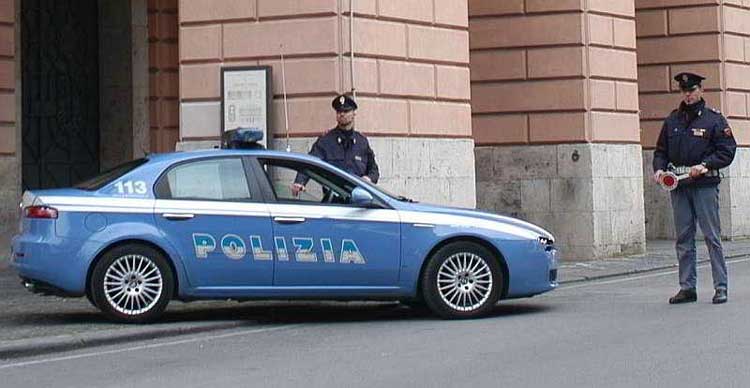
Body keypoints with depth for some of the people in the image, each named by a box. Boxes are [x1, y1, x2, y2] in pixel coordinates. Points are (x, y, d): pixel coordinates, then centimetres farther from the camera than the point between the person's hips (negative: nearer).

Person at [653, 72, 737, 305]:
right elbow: (661, 150, 18)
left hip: (705, 184, -4)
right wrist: (659, 169, -1)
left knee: (712, 236, -3)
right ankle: (687, 287, 11)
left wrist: (704, 165, -15)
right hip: (678, 186, 4)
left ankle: (721, 287, 2)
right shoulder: (672, 120, 13)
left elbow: (727, 152, -3)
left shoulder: (714, 119, 1)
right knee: (683, 239, 6)